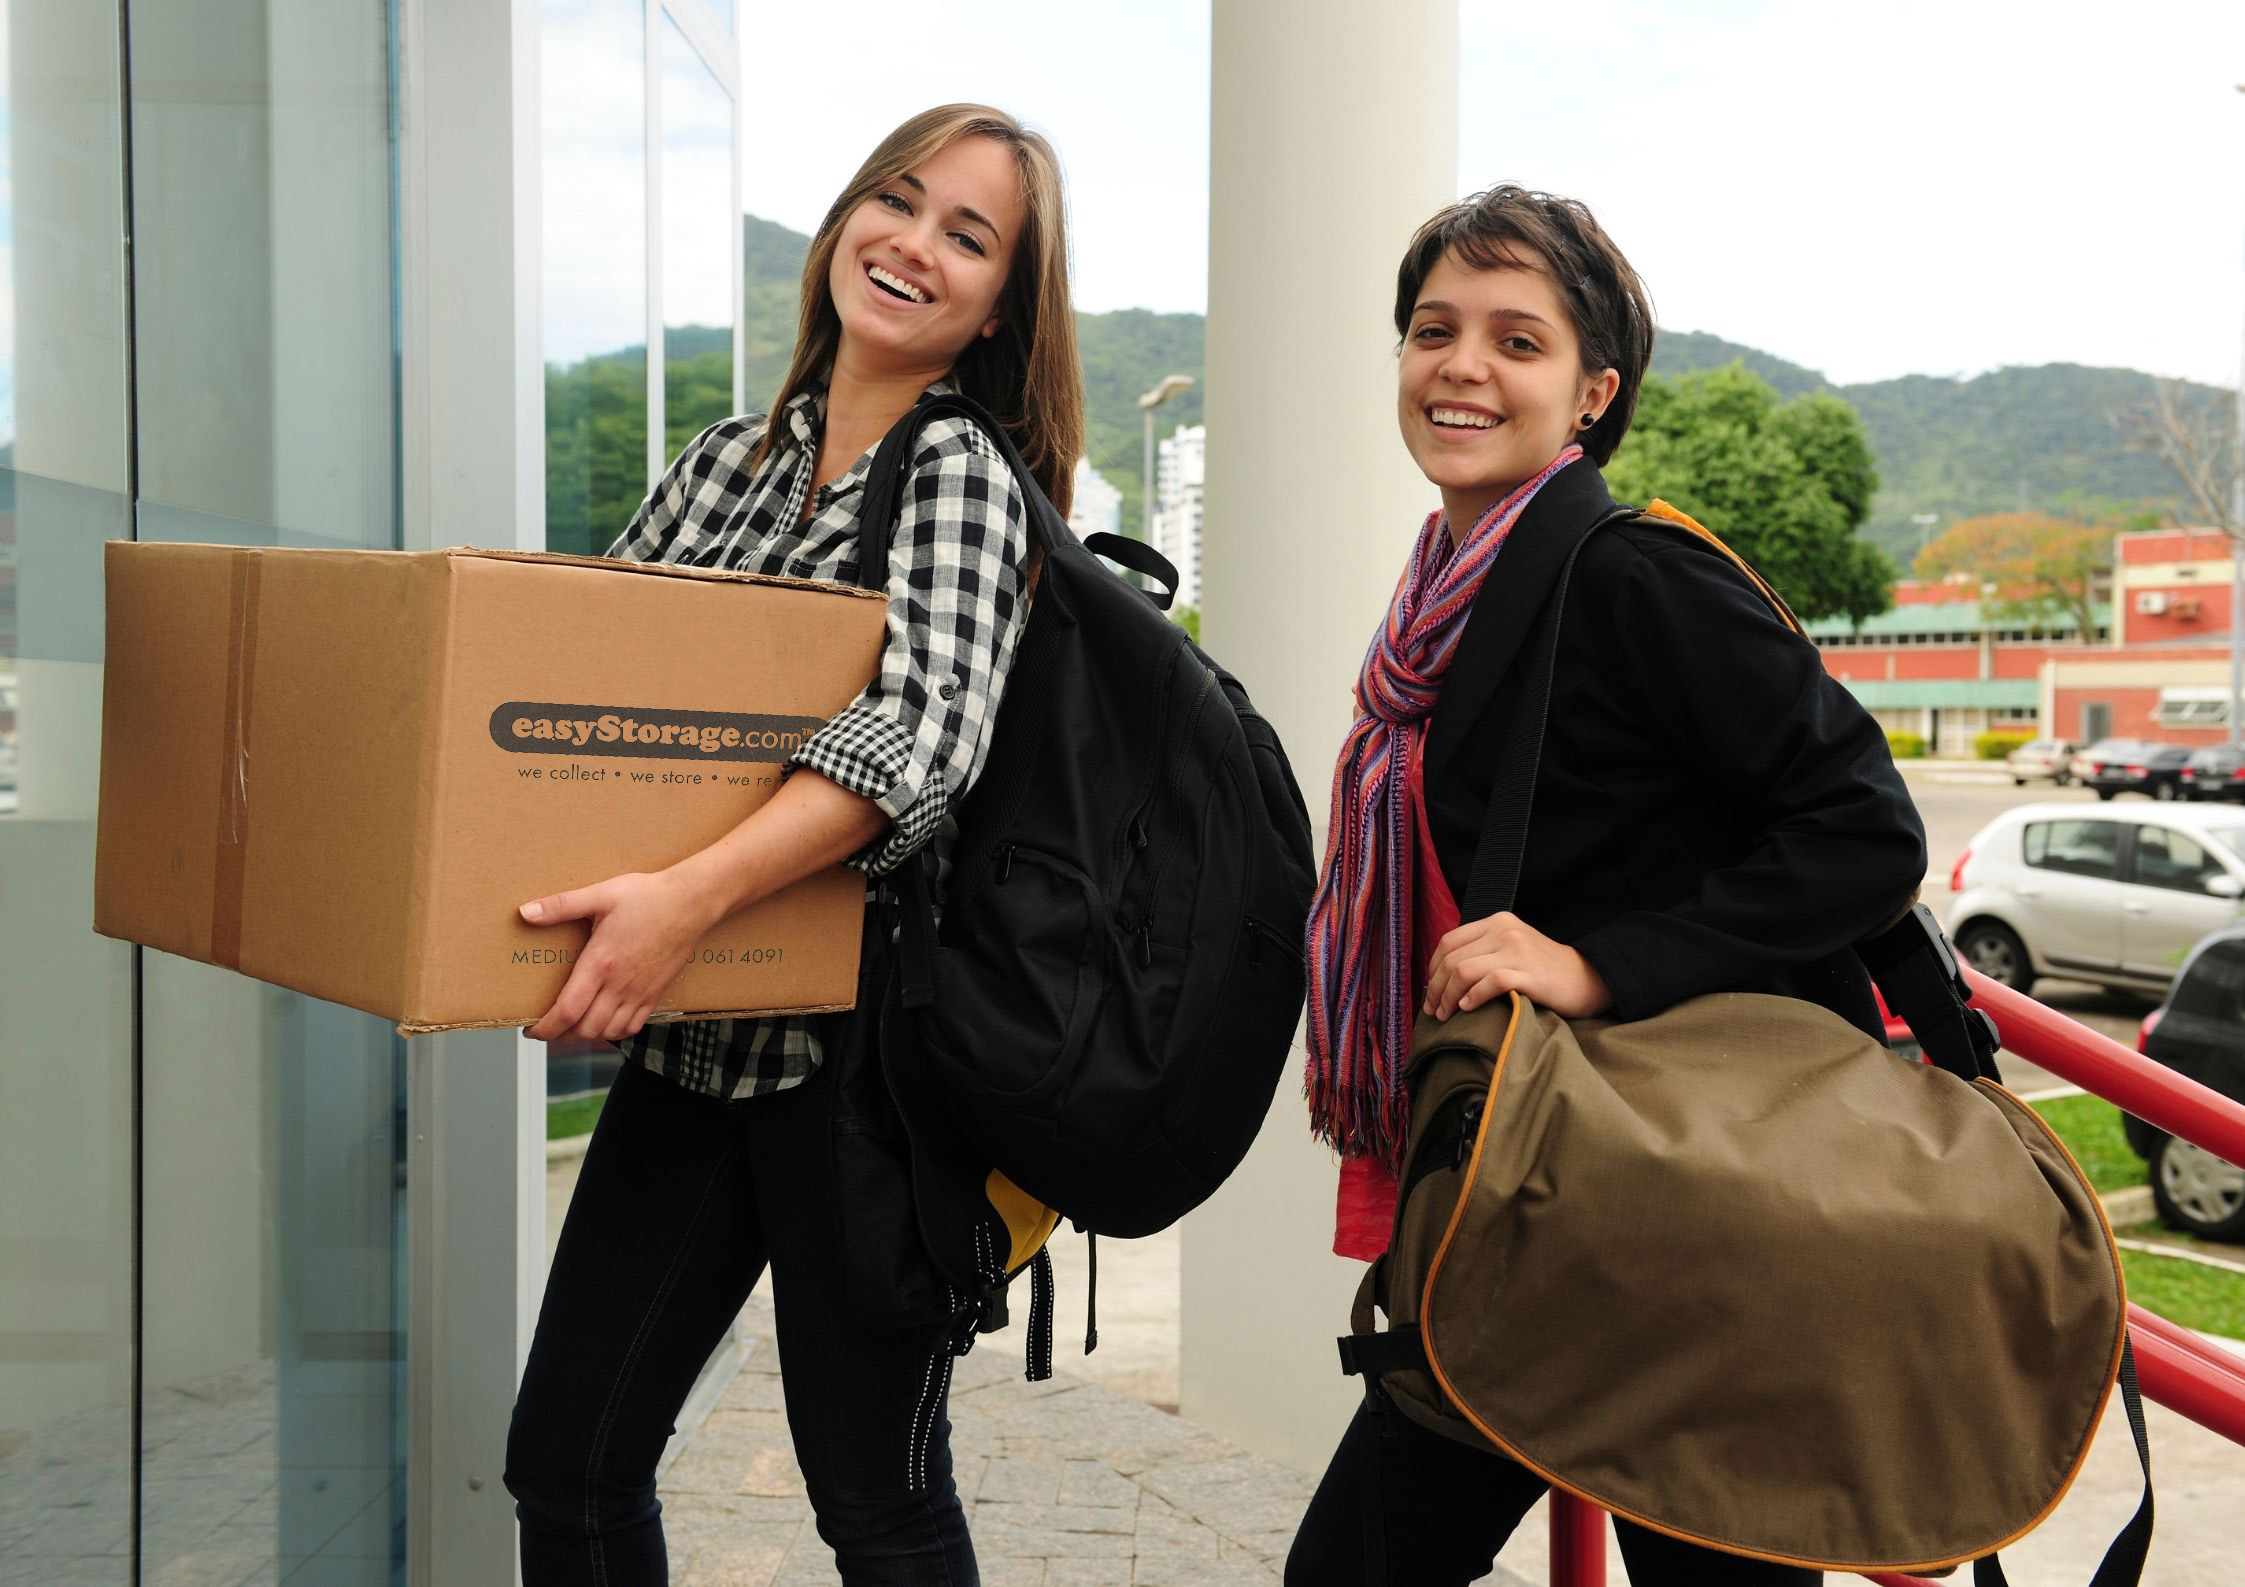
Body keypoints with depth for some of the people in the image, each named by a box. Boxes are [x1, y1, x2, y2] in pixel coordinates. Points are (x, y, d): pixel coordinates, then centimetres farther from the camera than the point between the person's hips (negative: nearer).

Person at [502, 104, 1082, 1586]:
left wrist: (693, 892, -37)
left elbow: (927, 734, -25)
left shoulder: (965, 474, -8)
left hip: (860, 1037, -6)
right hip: (693, 1037, 6)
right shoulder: (723, 461, 11)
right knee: (566, 1459, 11)